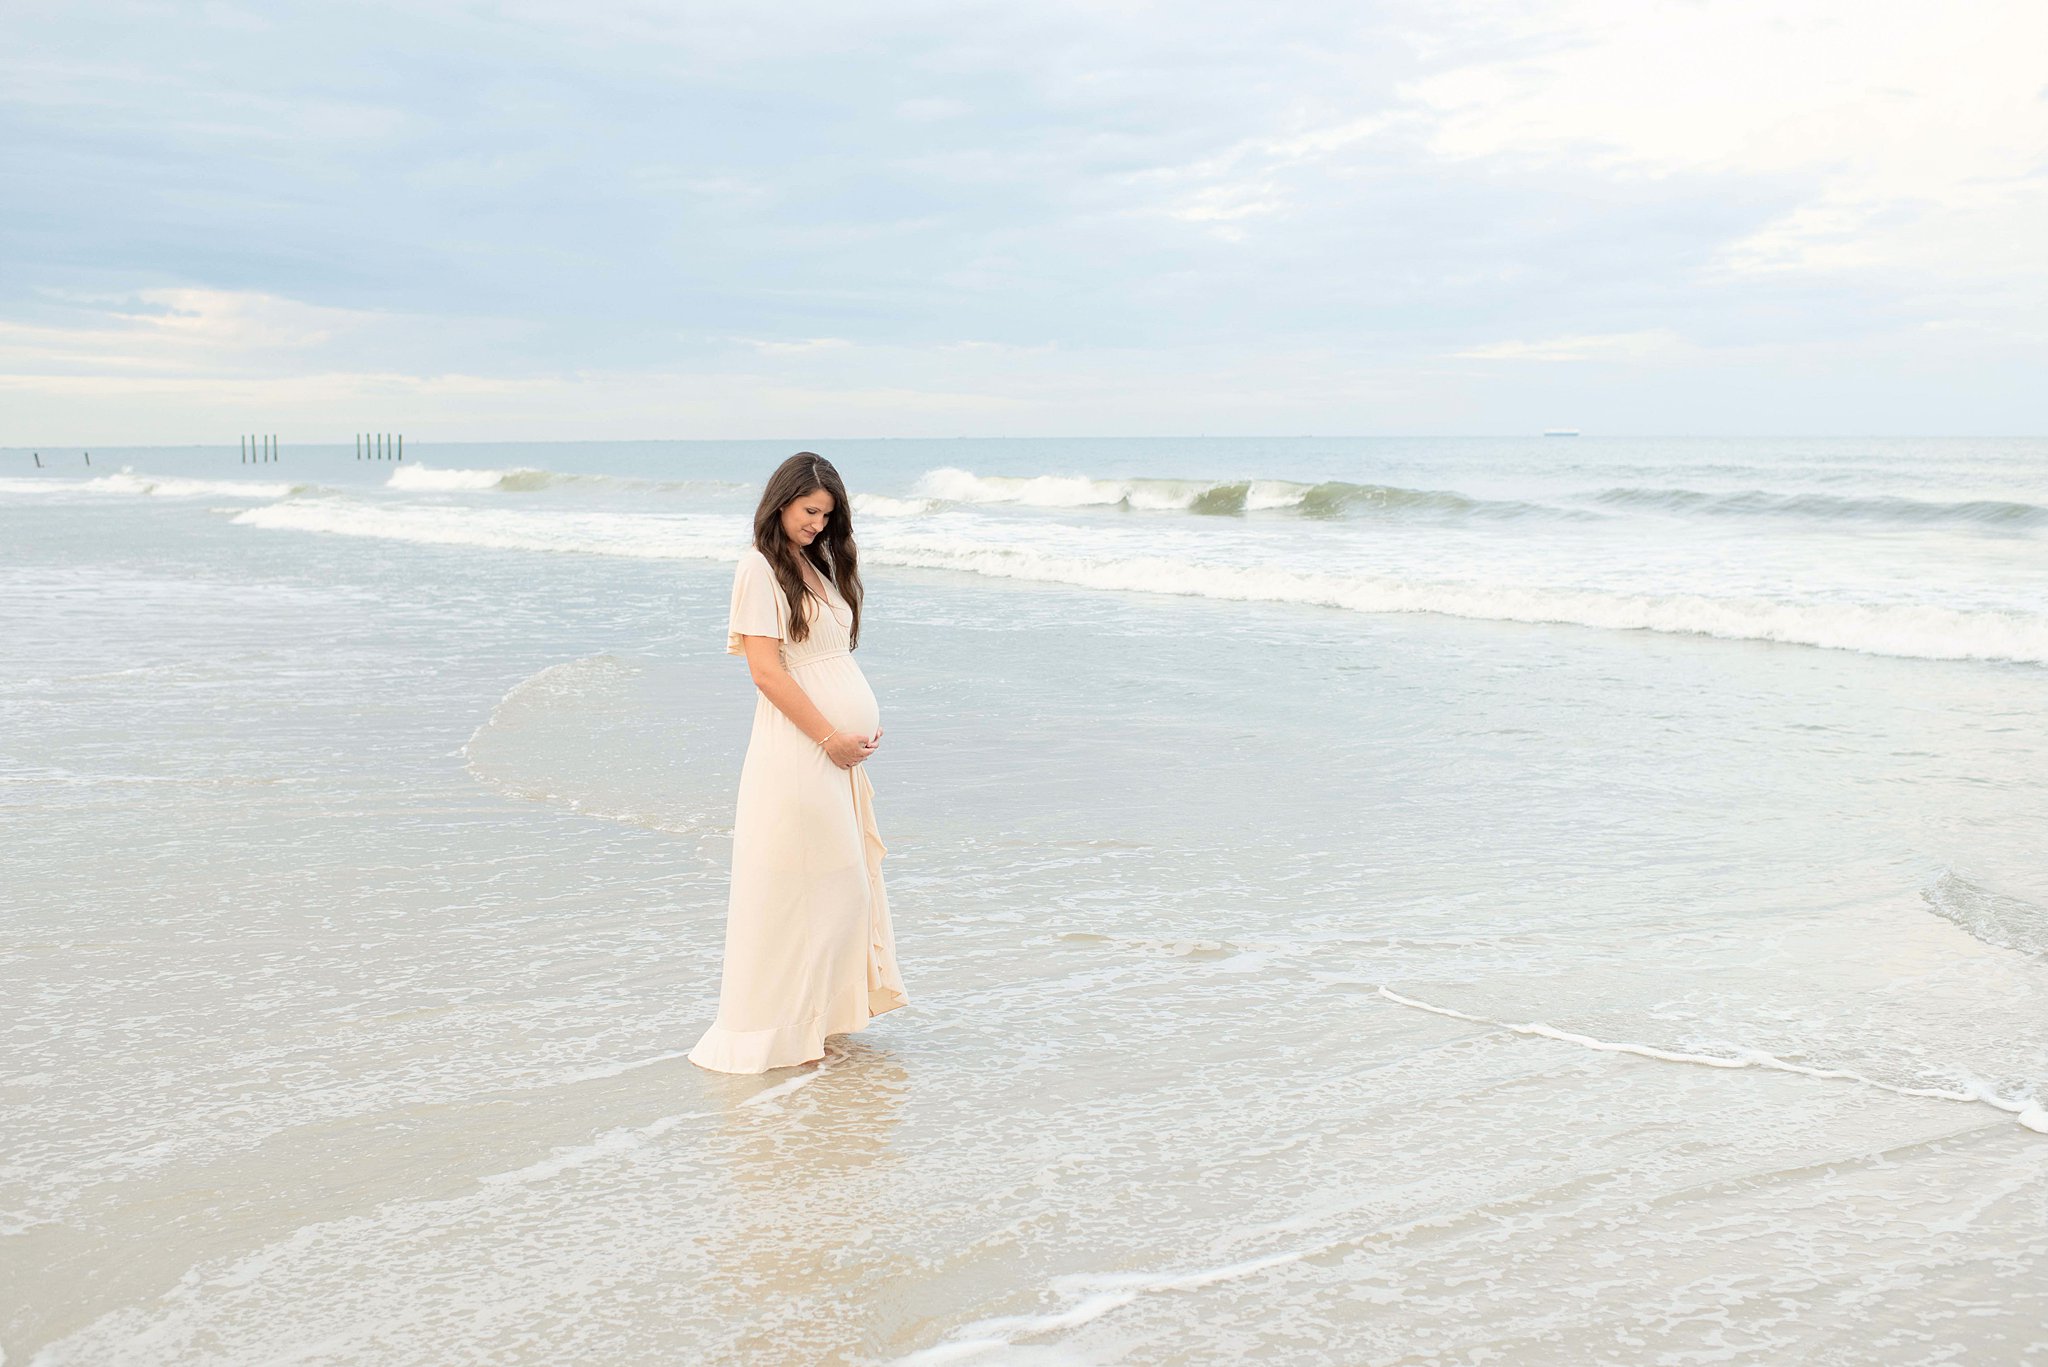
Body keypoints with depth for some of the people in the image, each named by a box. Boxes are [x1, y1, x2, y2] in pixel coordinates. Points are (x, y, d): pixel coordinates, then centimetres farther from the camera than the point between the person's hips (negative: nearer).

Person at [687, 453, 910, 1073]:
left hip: (845, 745, 8)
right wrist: (831, 738, -14)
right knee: (797, 881, -4)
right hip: (799, 743, -8)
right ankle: (780, 1024, 6)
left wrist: (868, 722, 4)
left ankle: (823, 1007, 23)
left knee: (846, 877, 12)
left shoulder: (819, 565, 17)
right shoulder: (759, 567, -8)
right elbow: (766, 671, -15)